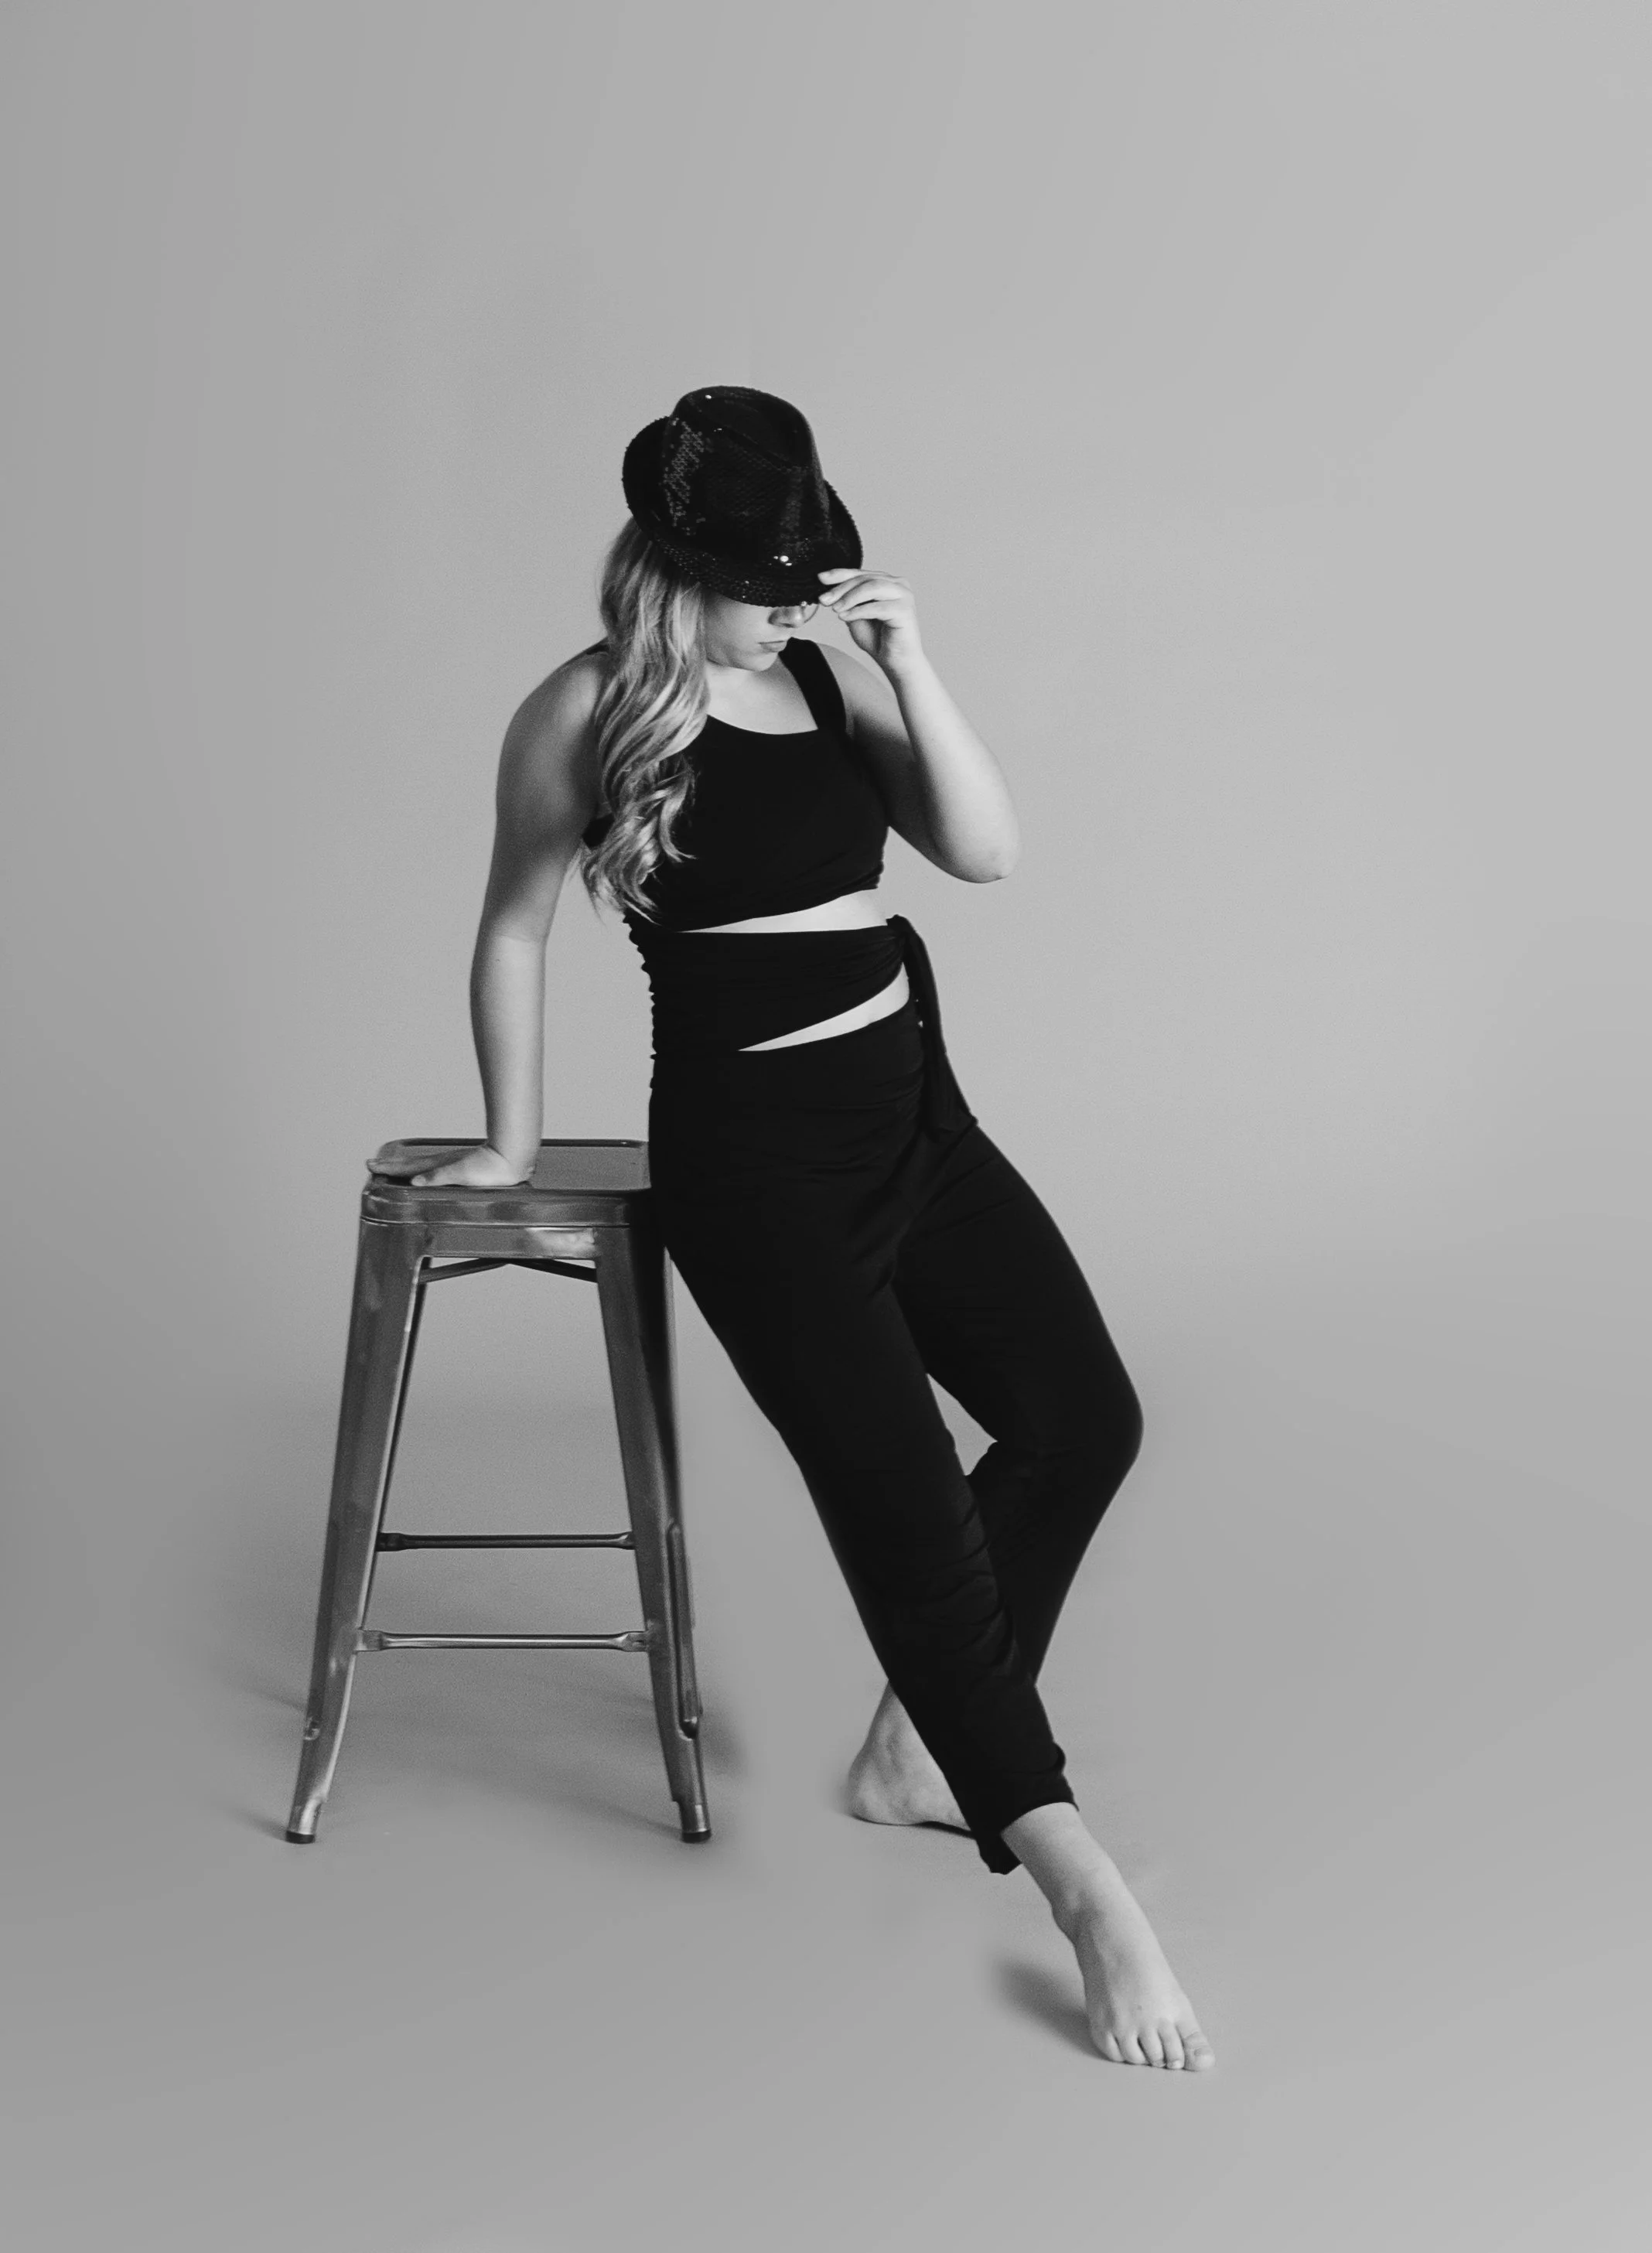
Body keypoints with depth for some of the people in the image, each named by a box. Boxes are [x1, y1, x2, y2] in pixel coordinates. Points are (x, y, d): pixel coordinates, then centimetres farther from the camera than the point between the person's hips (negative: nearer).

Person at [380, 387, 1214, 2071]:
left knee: (1083, 1415, 4)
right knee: (902, 1495, -14)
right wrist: (510, 1140, 9)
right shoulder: (589, 710, -7)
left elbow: (984, 849, -2)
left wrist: (906, 661, -12)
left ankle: (921, 1748, 19)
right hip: (752, 1148, -6)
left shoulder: (832, 676, 6)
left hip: (915, 1111, 7)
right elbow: (514, 930, 2)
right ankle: (1076, 1878, -15)